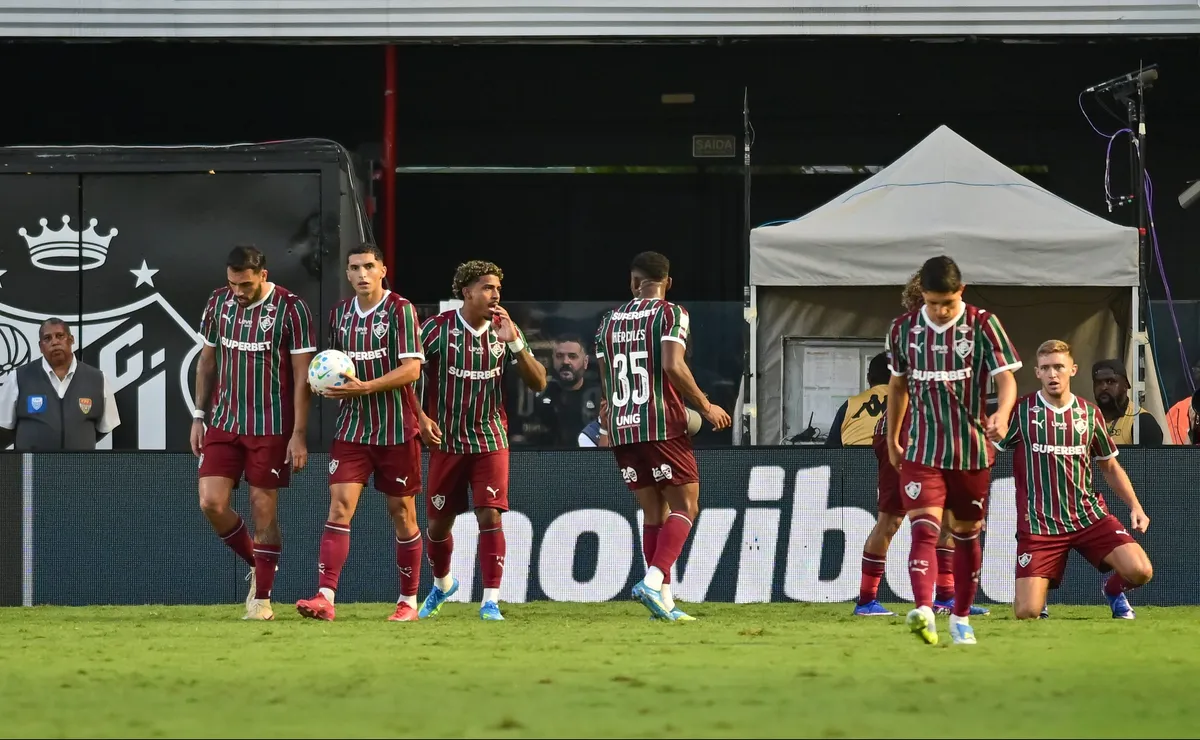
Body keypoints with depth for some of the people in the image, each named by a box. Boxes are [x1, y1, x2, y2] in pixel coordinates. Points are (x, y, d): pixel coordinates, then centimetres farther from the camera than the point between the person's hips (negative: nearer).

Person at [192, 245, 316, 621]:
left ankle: (261, 598, 8)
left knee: (263, 509, -1)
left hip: (271, 427, -4)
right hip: (223, 422, 4)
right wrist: (199, 417, 11)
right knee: (211, 503, -6)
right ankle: (256, 564, 19)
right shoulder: (218, 302, 3)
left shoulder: (291, 309, -11)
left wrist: (299, 435, -13)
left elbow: (302, 375, -9)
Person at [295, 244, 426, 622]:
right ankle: (325, 598, -17)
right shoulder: (340, 313, 9)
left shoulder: (400, 310, -8)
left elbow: (411, 368, -15)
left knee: (401, 512, 5)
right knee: (339, 505, -10)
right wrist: (330, 383, 0)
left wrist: (365, 388, -24)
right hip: (352, 427, 4)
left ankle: (408, 601, 17)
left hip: (397, 430, -4)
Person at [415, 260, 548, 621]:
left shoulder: (504, 331, -1)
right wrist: (420, 416, -14)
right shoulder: (437, 328, -8)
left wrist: (514, 343, -19)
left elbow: (538, 383, -6)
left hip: (490, 441, 0)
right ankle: (442, 584, 37)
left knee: (490, 515, -15)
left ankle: (491, 601, -13)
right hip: (446, 442, 0)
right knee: (438, 522, 10)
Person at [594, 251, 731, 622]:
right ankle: (654, 581, -20)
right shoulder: (671, 314, -3)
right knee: (685, 506, 1)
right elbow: (673, 366, -16)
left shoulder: (609, 322, 14)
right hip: (662, 425, -6)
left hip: (621, 427, 6)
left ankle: (664, 602, 6)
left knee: (654, 511, 12)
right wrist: (705, 407, -7)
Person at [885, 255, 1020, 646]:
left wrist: (1002, 413, -35)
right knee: (924, 528, -18)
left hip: (972, 451, 0)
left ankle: (961, 618, 25)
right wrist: (892, 439, 21)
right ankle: (923, 612, -34)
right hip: (922, 450, 0)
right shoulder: (904, 329, 1)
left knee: (966, 534, 11)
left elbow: (1006, 377, -14)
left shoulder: (983, 325, -7)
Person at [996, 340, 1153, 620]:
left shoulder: (1089, 413, 7)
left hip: (1090, 516, 3)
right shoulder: (1020, 411, -3)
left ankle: (1114, 589, 20)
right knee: (1026, 613, -14)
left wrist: (1135, 506, 6)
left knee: (1140, 571, -18)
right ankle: (1038, 590, 26)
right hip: (1038, 523, -3)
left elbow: (1110, 467, 18)